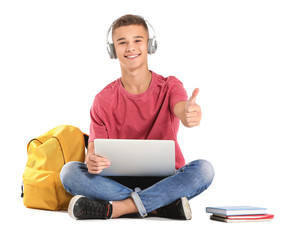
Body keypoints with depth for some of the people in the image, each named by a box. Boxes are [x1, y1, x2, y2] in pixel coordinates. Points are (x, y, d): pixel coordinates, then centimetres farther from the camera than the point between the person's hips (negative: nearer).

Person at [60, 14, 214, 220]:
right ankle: (164, 205, -29)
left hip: (165, 181, -1)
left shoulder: (169, 87, 0)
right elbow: (94, 146, 2)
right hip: (119, 181, 1)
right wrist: (91, 160, -25)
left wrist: (190, 115, -50)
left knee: (203, 169, -30)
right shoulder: (104, 100, 4)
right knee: (69, 172, -23)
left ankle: (113, 208, -31)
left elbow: (182, 111, -23)